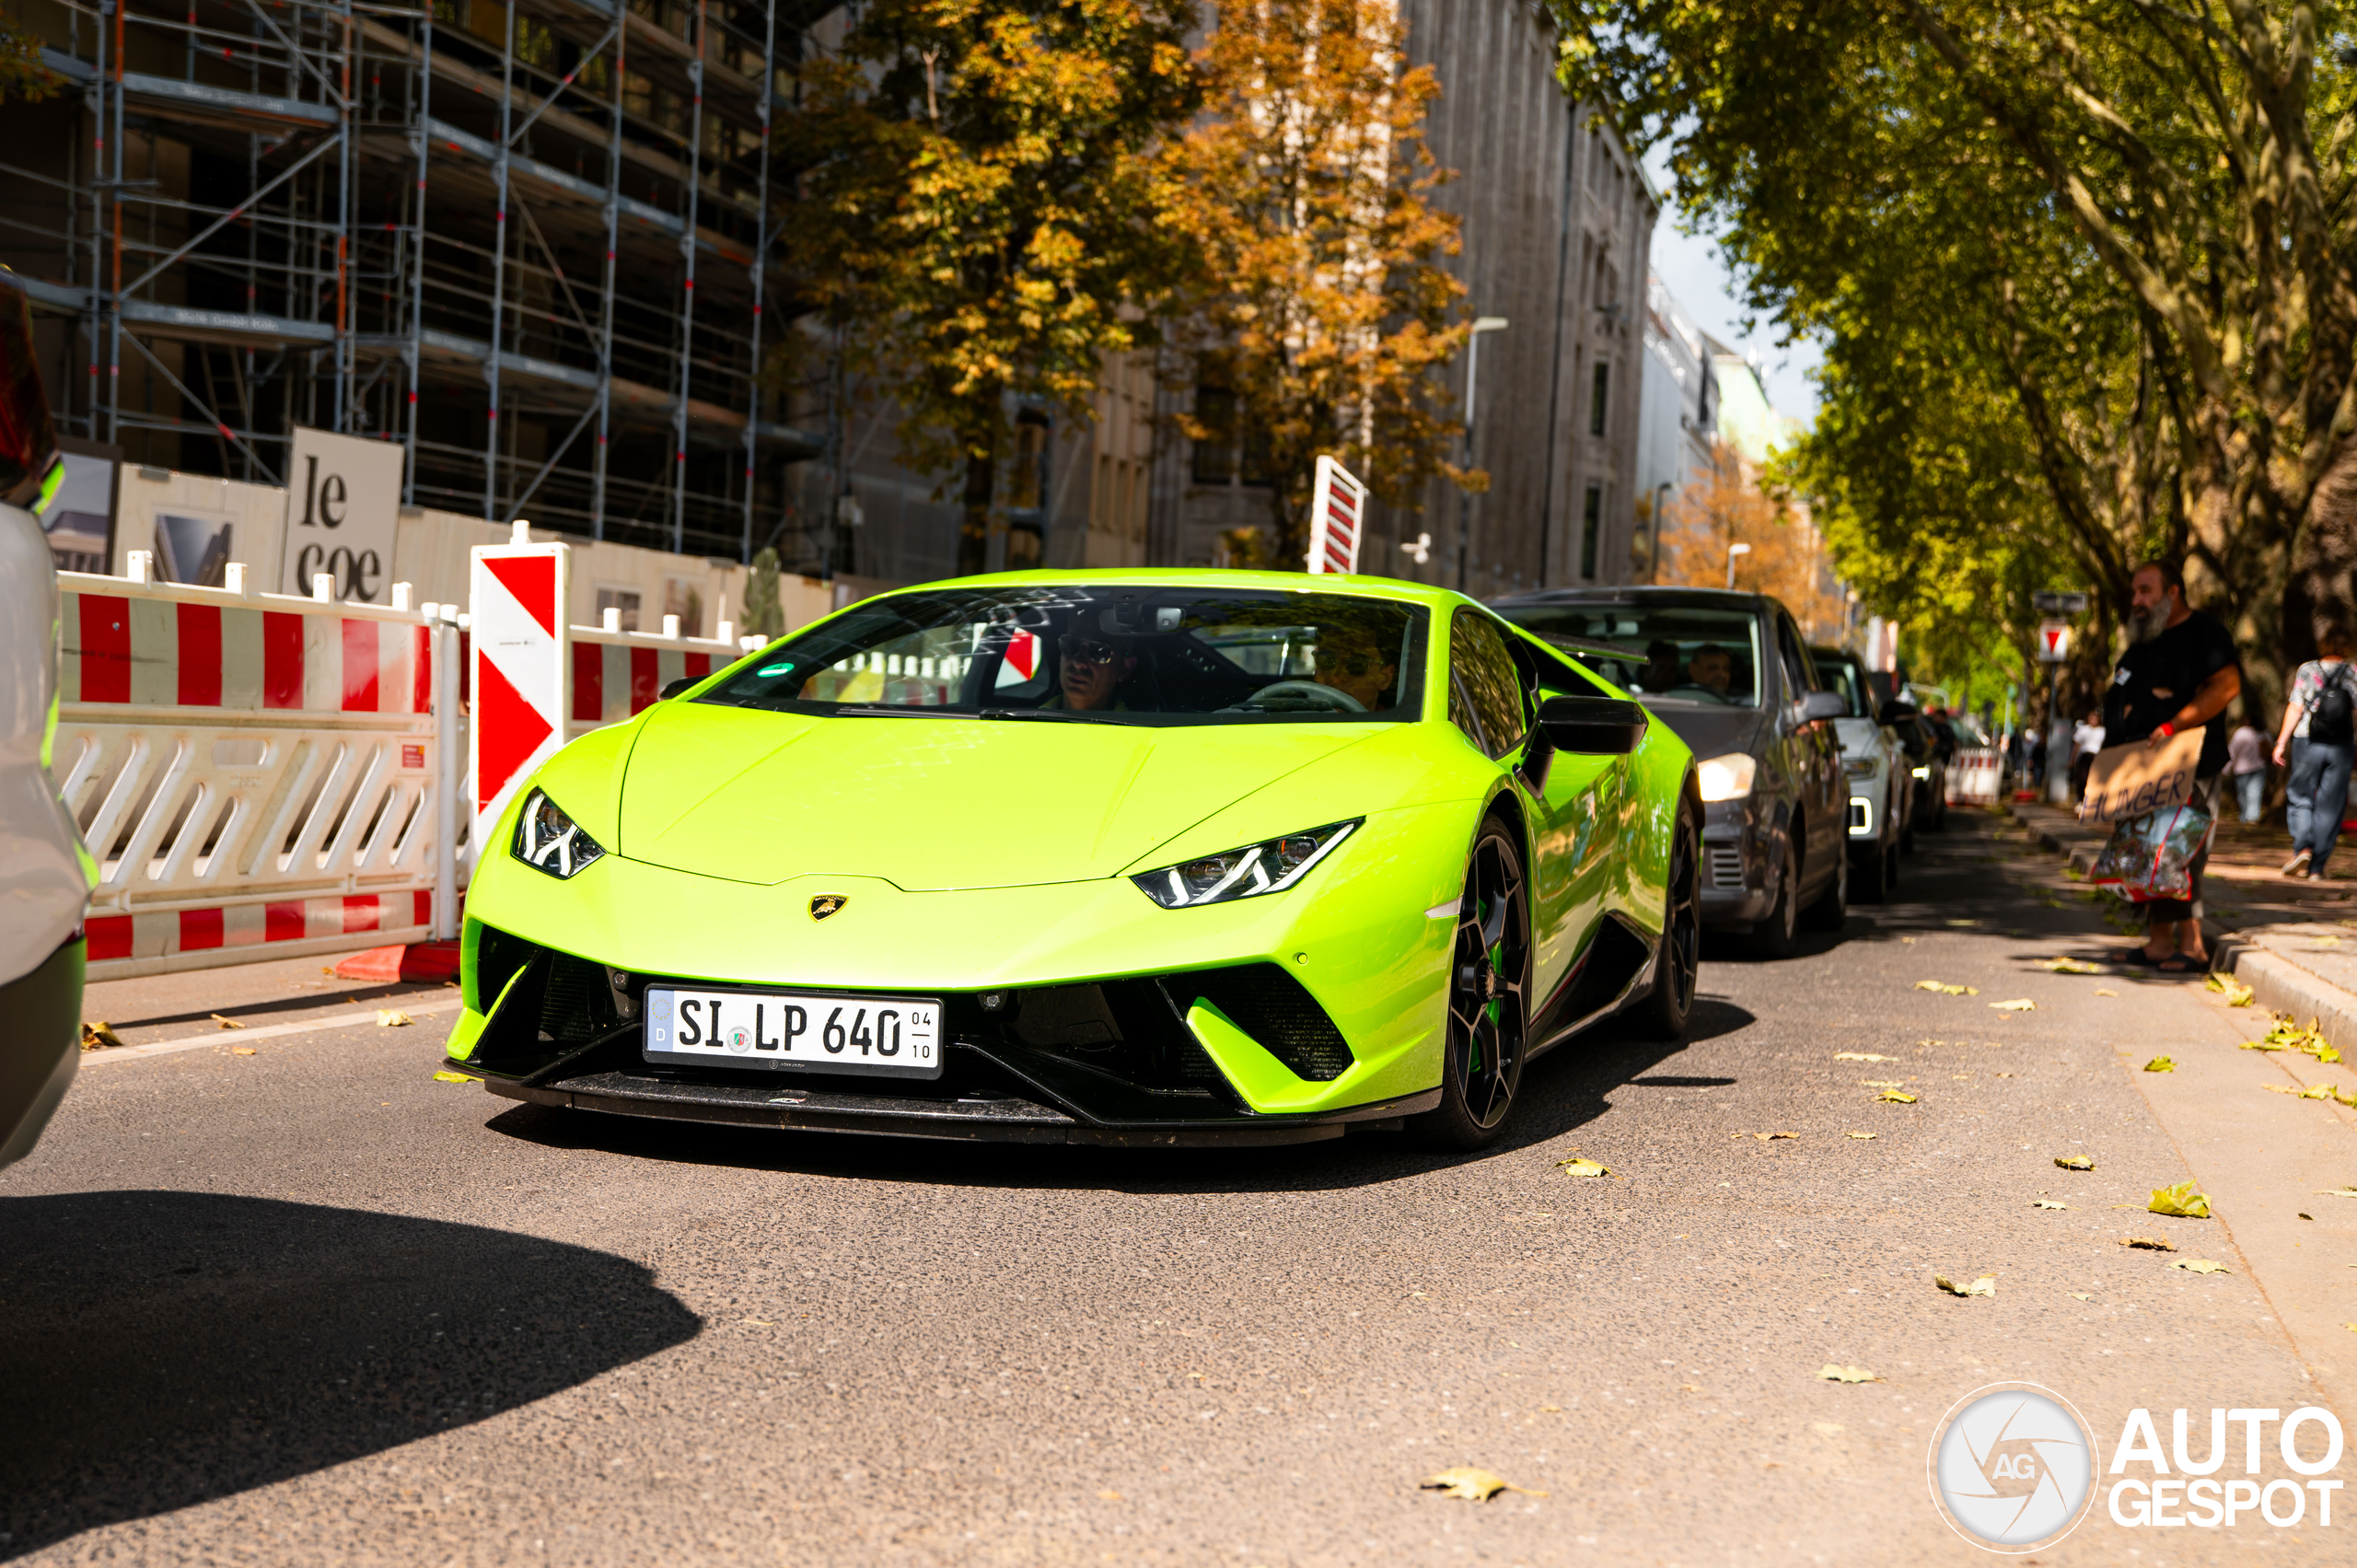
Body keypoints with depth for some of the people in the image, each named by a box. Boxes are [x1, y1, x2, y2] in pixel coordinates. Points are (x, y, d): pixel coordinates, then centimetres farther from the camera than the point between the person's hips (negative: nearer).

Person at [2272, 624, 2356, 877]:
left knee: (2300, 797, 9)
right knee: (2330, 806, 6)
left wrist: (2281, 742, 1)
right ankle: (2317, 866, 6)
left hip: (2307, 742, -1)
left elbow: (2295, 709, -3)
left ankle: (2302, 847, -15)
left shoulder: (2307, 670, -1)